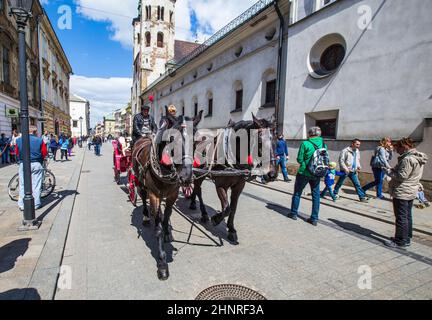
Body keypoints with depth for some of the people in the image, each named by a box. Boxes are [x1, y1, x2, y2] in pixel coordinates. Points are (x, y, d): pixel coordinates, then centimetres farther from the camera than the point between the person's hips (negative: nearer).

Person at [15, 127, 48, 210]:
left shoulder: (19, 140, 1)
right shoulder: (39, 140, -9)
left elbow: (17, 152, 9)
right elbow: (45, 153, -6)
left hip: (23, 164, 2)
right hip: (37, 164, -2)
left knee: (23, 185, 11)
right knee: (36, 185, 6)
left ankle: (22, 205, 16)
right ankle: (36, 204, 11)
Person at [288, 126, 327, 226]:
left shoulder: (305, 144, -13)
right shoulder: (323, 144, 2)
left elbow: (299, 159, -10)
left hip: (304, 173, -4)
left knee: (297, 193, 13)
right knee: (316, 195, 12)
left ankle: (294, 214, 24)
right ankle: (314, 219, 17)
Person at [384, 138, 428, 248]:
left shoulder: (408, 159, -21)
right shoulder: (418, 158, 13)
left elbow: (401, 176, -24)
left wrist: (389, 171, -9)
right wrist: (393, 170, 7)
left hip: (402, 192, -10)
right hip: (411, 192, 10)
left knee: (401, 217, -1)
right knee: (407, 216, 17)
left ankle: (401, 241, 7)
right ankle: (407, 239, 28)